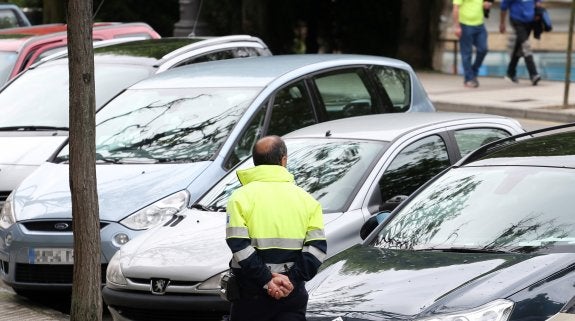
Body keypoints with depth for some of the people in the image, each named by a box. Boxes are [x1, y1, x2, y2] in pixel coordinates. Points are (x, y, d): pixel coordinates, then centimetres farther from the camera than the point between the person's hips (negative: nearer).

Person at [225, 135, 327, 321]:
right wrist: (292, 279, -7)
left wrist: (267, 280, -12)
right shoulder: (306, 199, 6)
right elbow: (317, 247, -2)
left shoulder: (240, 197, -2)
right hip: (293, 294, 2)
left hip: (251, 293, -2)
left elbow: (239, 246, -13)